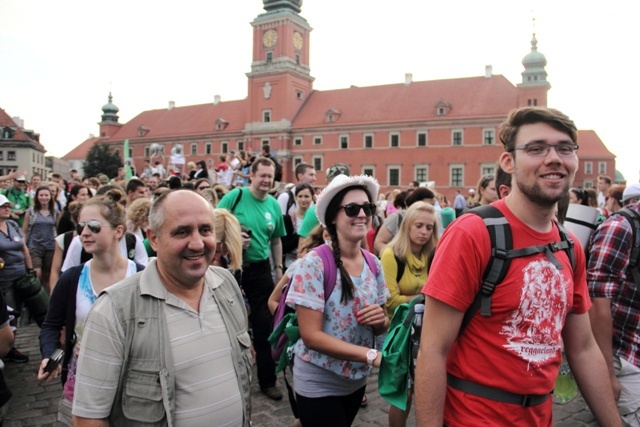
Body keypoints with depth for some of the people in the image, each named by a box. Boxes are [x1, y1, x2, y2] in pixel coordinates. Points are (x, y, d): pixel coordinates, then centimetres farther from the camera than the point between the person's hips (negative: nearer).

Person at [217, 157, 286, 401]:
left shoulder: (274, 205, 4)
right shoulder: (235, 196, -9)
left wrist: (279, 268, 12)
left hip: (260, 270, 3)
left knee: (264, 325, 7)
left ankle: (267, 380, 21)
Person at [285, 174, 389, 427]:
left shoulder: (373, 265, -3)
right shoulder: (315, 263, -20)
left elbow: (381, 327, 6)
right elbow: (311, 335, -21)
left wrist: (381, 319, -16)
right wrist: (372, 355, -26)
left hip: (356, 379, 6)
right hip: (319, 384, -6)